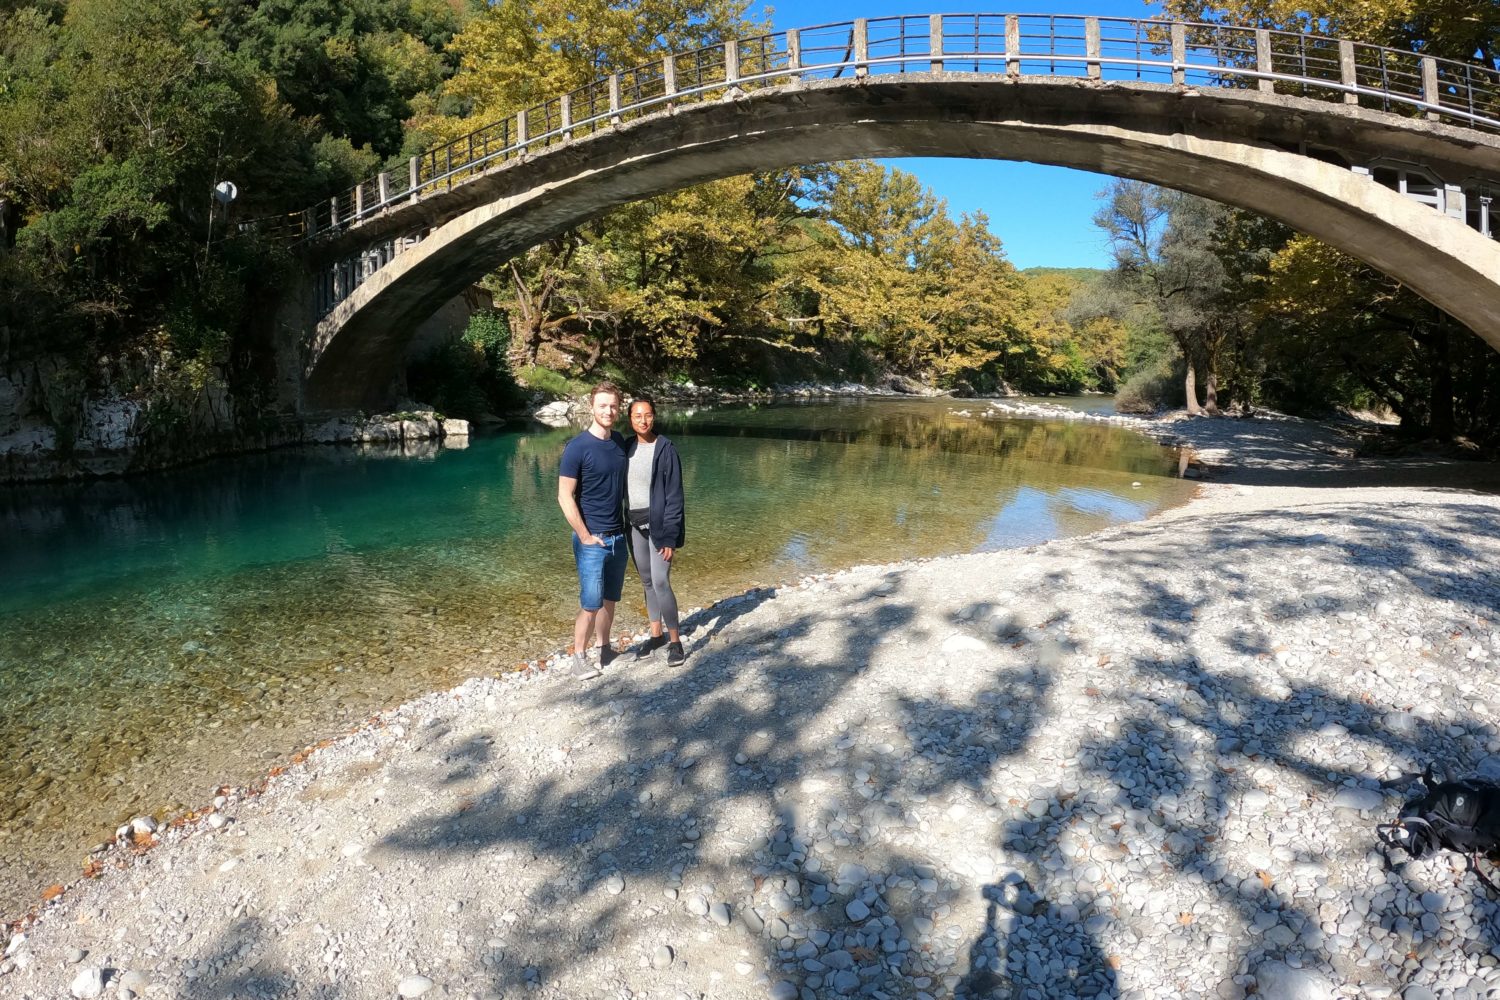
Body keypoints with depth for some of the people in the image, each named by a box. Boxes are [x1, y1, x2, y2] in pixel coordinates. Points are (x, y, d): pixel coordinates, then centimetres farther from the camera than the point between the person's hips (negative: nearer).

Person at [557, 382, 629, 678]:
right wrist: (585, 536, -14)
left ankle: (604, 649, 28)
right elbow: (565, 497, -14)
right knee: (591, 604, -2)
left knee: (610, 599, 14)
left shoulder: (620, 441, 5)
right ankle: (579, 657, 13)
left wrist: (630, 519, 12)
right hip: (592, 541, -6)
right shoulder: (577, 448, -14)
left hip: (618, 537, 6)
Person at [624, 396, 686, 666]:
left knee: (660, 581, -10)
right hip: (634, 524, 6)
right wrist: (621, 525, 5)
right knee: (647, 581, 13)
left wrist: (670, 535, -17)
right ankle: (656, 634, 25)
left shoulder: (666, 449, -11)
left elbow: (674, 495, -12)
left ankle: (675, 640, 2)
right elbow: (621, 487, 9)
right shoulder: (626, 448, 6)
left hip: (658, 524, -6)